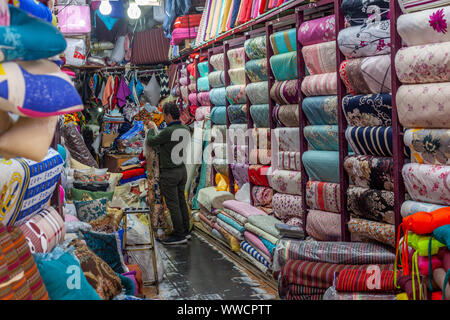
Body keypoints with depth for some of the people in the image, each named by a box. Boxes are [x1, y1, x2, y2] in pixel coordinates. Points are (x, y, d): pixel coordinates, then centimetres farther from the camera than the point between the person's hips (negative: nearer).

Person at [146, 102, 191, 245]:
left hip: (169, 173, -8)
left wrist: (151, 129, 9)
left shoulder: (168, 132, -24)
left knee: (173, 205, 0)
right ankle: (185, 231, 24)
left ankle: (179, 235, 6)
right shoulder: (185, 129, 0)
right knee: (181, 202, 16)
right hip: (181, 170, 8)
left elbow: (151, 143, -10)